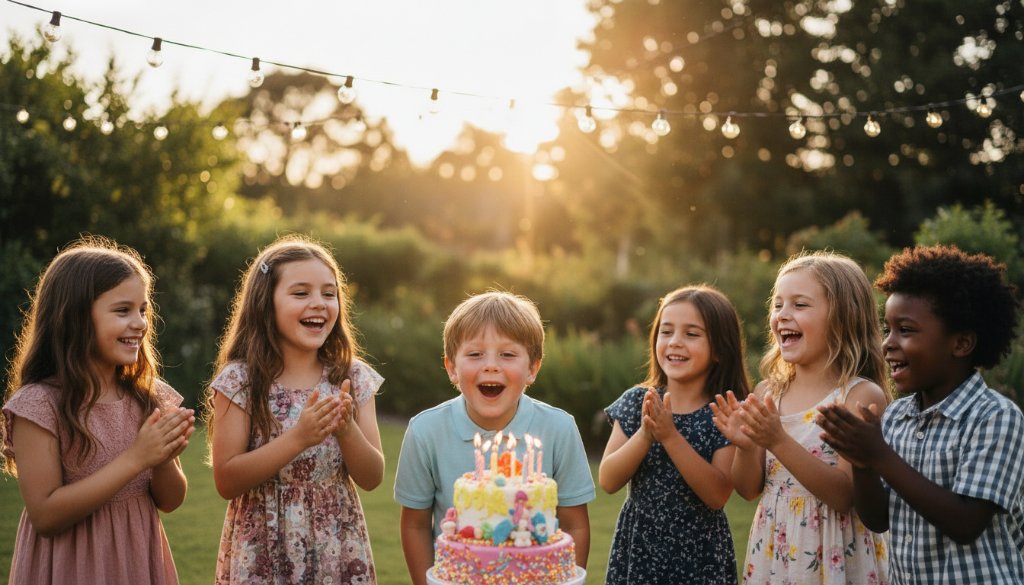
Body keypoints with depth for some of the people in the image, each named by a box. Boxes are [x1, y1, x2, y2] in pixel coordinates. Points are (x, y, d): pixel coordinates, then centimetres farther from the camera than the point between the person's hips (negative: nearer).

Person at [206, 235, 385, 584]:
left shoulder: (354, 378, -2)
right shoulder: (240, 380, -10)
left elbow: (372, 478, -3)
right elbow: (226, 482, -13)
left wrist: (346, 428, -20)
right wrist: (298, 438, -23)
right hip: (263, 556, -2)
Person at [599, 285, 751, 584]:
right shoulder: (636, 401, -2)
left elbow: (718, 495, -18)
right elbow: (608, 481, -7)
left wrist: (670, 436, -25)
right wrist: (645, 435, -22)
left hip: (700, 554, -2)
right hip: (637, 547, 2)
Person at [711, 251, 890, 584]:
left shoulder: (862, 395, -12)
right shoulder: (767, 393, 2)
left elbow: (846, 496, -19)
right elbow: (750, 490, 6)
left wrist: (779, 442, -27)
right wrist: (746, 447, -14)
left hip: (834, 558, -5)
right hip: (773, 552, 5)